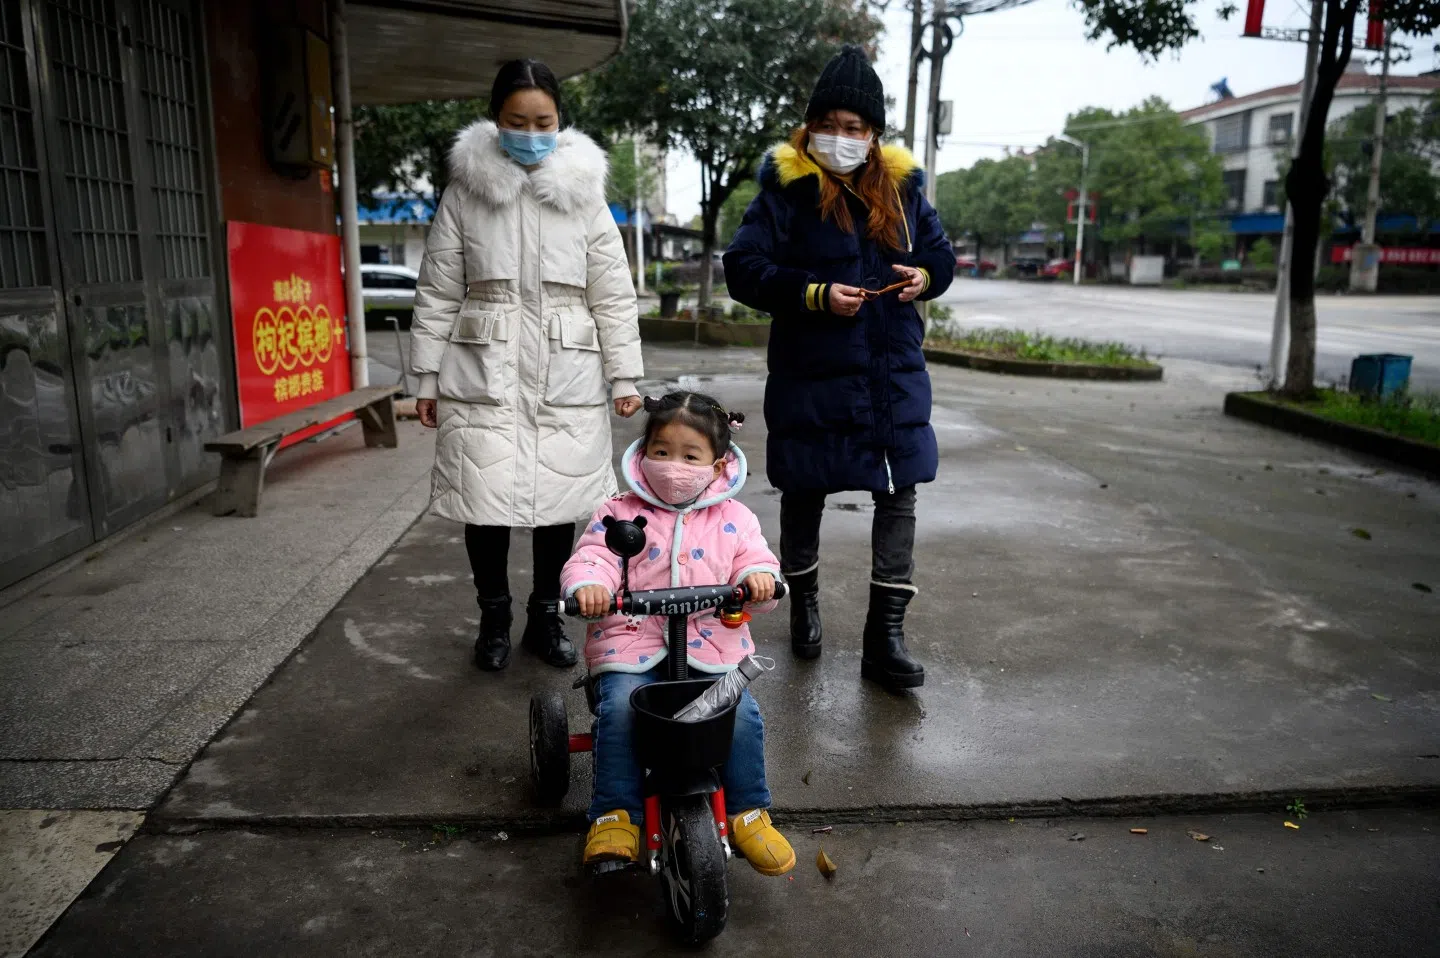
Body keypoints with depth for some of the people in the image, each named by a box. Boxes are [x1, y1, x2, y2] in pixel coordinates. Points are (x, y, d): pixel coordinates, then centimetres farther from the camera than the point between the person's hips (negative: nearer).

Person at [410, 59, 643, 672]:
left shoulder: (583, 192, 6)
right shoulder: (465, 191, 4)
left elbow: (613, 296, 5)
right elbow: (437, 293, 6)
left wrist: (624, 376, 1)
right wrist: (428, 376, 3)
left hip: (565, 376, 1)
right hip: (484, 375, 0)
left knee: (559, 501, 6)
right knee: (485, 501, 0)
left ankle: (545, 617, 26)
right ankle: (494, 618, 22)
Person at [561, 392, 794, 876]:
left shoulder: (733, 519, 9)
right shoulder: (620, 513, 5)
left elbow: (755, 560, 4)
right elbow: (592, 557, -6)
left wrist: (760, 578, -21)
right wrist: (587, 584, -30)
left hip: (711, 647, 1)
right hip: (632, 644, -1)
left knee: (742, 714, -20)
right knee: (619, 708, -27)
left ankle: (748, 813, 3)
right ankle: (615, 814, -10)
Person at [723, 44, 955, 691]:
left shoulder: (902, 188, 8)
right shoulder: (787, 190, -6)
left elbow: (941, 254, 18)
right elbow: (743, 268, -11)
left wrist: (925, 276, -6)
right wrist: (816, 294, -21)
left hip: (895, 377, 4)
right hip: (811, 377, -3)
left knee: (899, 495, 1)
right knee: (804, 494, 11)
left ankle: (885, 635, 11)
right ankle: (803, 603, 35)